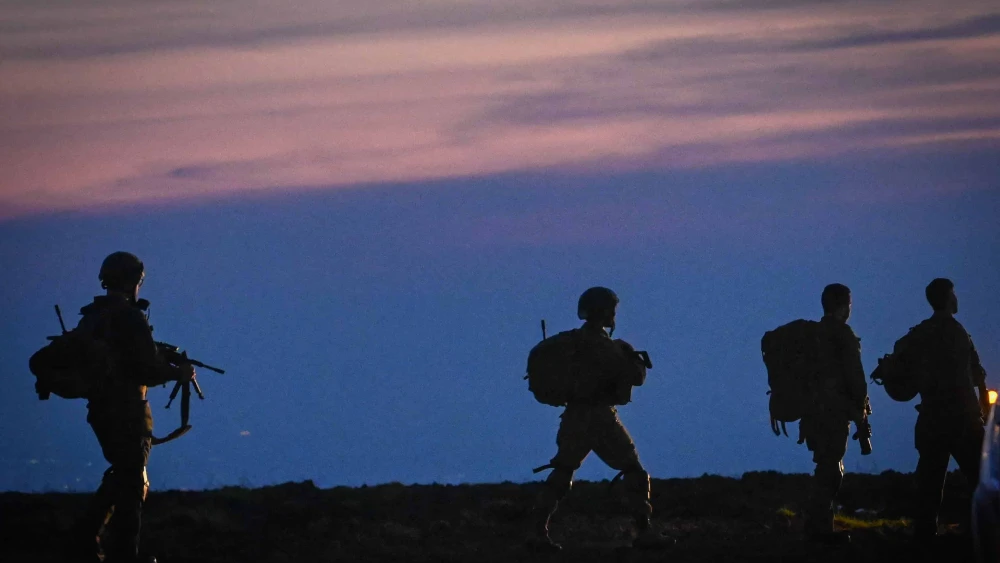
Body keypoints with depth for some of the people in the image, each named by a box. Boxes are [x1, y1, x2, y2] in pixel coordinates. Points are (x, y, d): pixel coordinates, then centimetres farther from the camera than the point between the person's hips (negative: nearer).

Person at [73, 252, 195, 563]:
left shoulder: (90, 318, 8)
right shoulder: (130, 318, -17)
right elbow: (149, 369, -20)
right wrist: (179, 373, -1)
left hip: (99, 408, 7)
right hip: (127, 411, -7)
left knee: (121, 473, 23)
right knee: (132, 482, 3)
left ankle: (90, 528, 13)